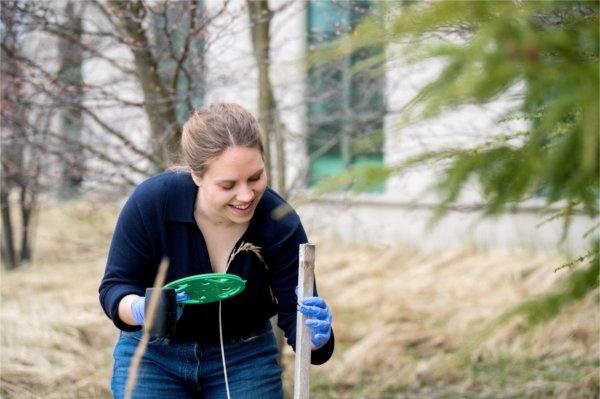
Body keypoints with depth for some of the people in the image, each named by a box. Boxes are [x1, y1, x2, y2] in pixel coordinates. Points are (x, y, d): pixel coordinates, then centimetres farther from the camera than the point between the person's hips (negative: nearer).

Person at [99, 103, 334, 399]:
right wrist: (143, 310, -37)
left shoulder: (281, 225, -21)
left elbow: (294, 318, -18)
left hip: (246, 356, 1)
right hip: (154, 357, -1)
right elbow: (114, 286, -14)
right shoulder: (151, 202, -24)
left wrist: (317, 335, -42)